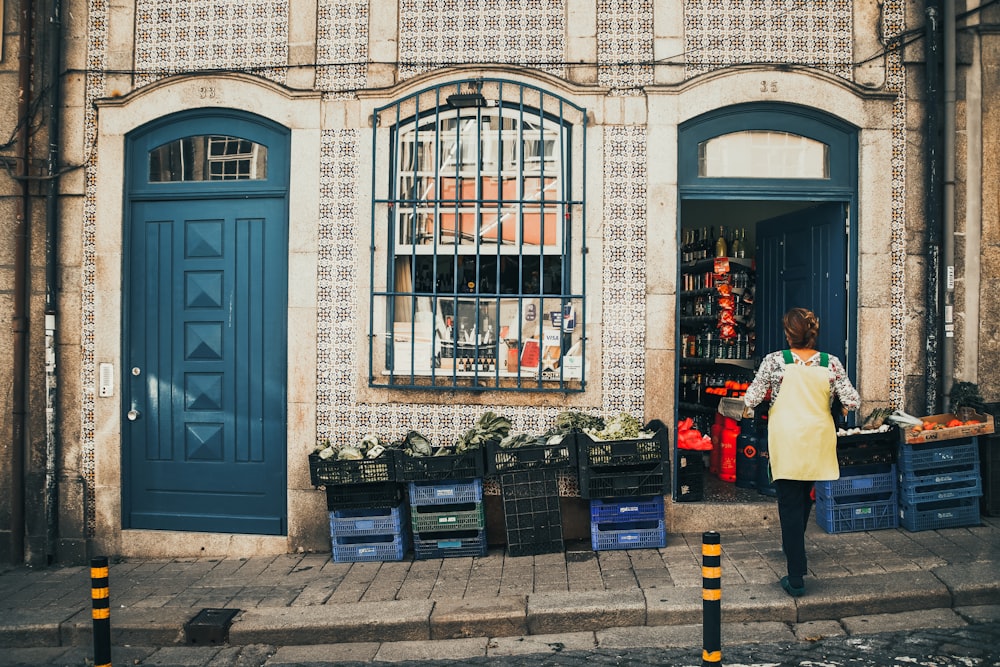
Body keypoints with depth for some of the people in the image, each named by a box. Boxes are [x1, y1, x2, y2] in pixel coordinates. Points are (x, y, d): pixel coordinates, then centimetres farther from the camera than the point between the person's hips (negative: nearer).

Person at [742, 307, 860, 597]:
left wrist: (747, 407, 13)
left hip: (786, 441, -3)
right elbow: (852, 401, -5)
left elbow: (751, 398, -9)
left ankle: (796, 578, -2)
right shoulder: (831, 363, -3)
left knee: (789, 503, 1)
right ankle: (794, 548, 47)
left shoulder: (775, 361, -9)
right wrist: (843, 409, 17)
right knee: (805, 497, 24)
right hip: (818, 440, 3)